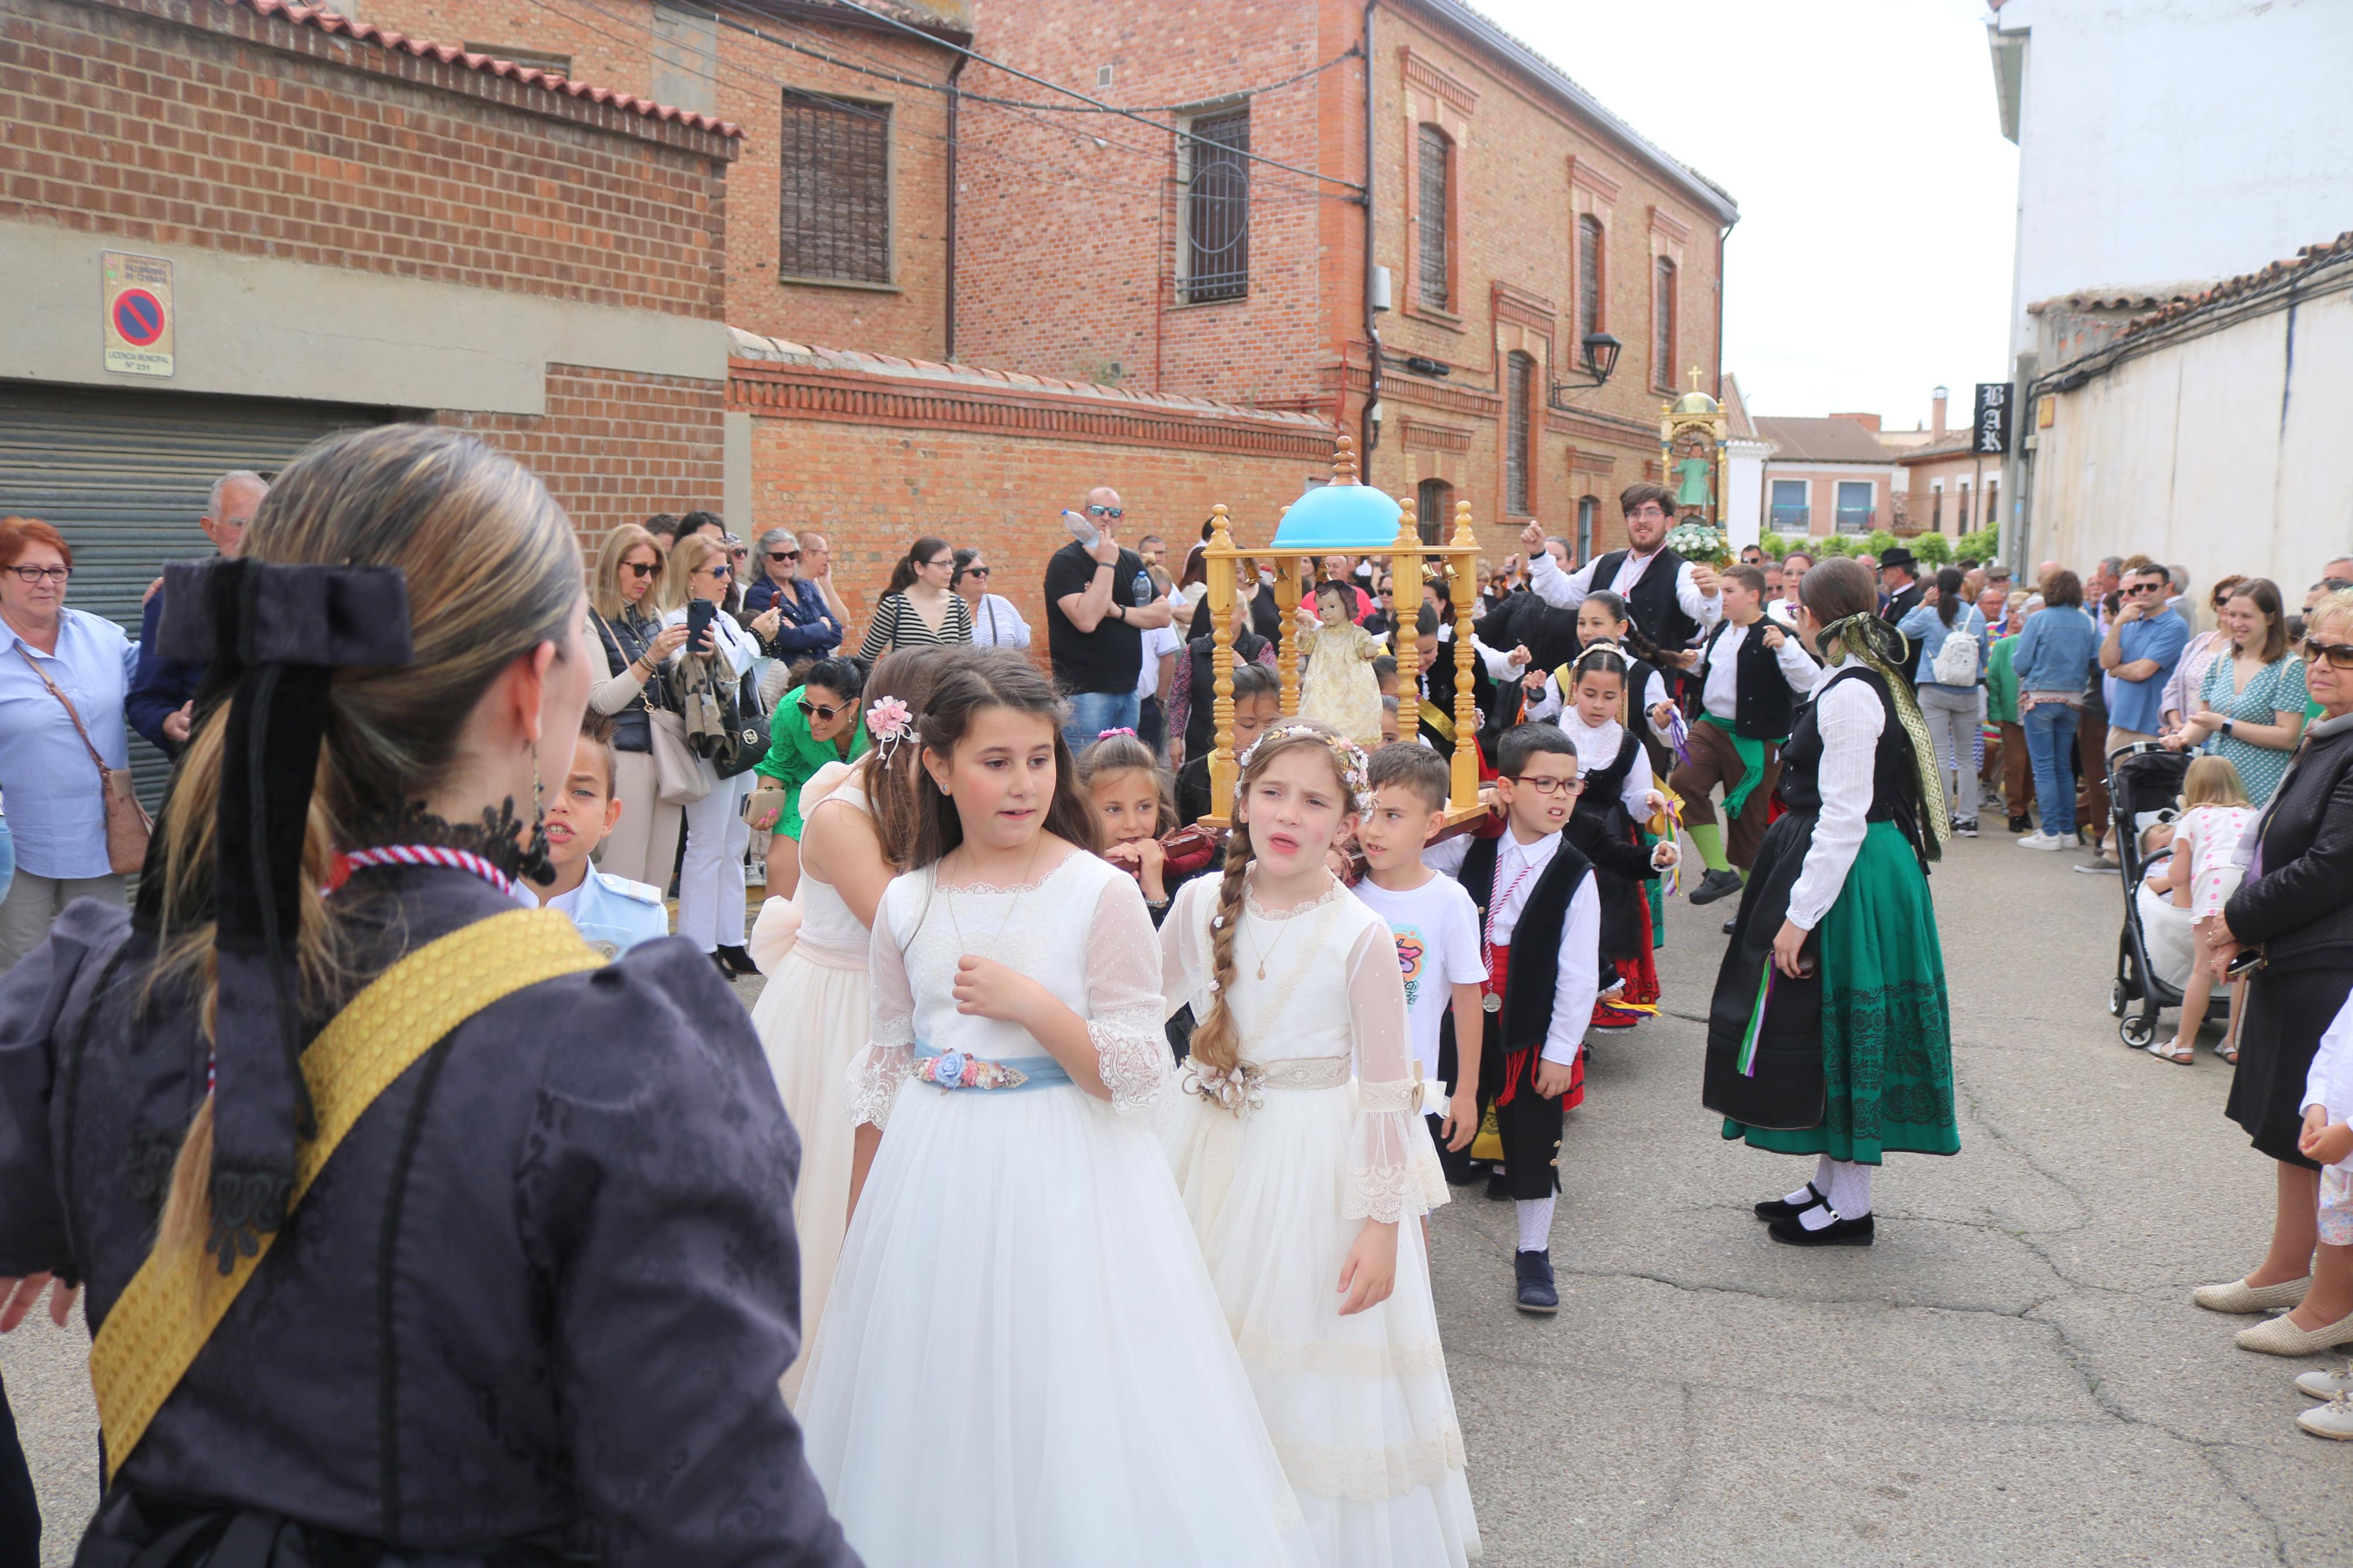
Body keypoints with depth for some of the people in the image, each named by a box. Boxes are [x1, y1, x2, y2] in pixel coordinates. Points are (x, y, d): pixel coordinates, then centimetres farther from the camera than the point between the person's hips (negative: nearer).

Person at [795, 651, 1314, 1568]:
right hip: (934, 1183, 4)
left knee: (1065, 1418, 5)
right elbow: (884, 1072, 10)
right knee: (931, 1413, 14)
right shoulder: (907, 905, 2)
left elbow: (1141, 1078, -11)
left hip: (1064, 1181, -4)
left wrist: (1030, 1003, -21)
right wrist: (855, 1234, 12)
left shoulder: (1100, 893, -9)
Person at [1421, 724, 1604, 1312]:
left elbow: (1579, 974, -9)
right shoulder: (1472, 852, -2)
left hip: (1532, 1036, -2)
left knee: (1533, 1147, 11)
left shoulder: (1575, 876, -9)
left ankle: (1533, 1256, 29)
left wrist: (1560, 1051, -9)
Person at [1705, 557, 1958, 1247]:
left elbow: (1844, 820, -23)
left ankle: (1849, 1208, 11)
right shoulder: (1865, 683, 11)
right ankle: (1830, 1183, 27)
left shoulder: (1849, 696, -20)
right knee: (1828, 1034, 16)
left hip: (1849, 881, -10)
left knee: (1836, 1034, -1)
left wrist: (1800, 915, -22)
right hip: (1866, 874, 10)